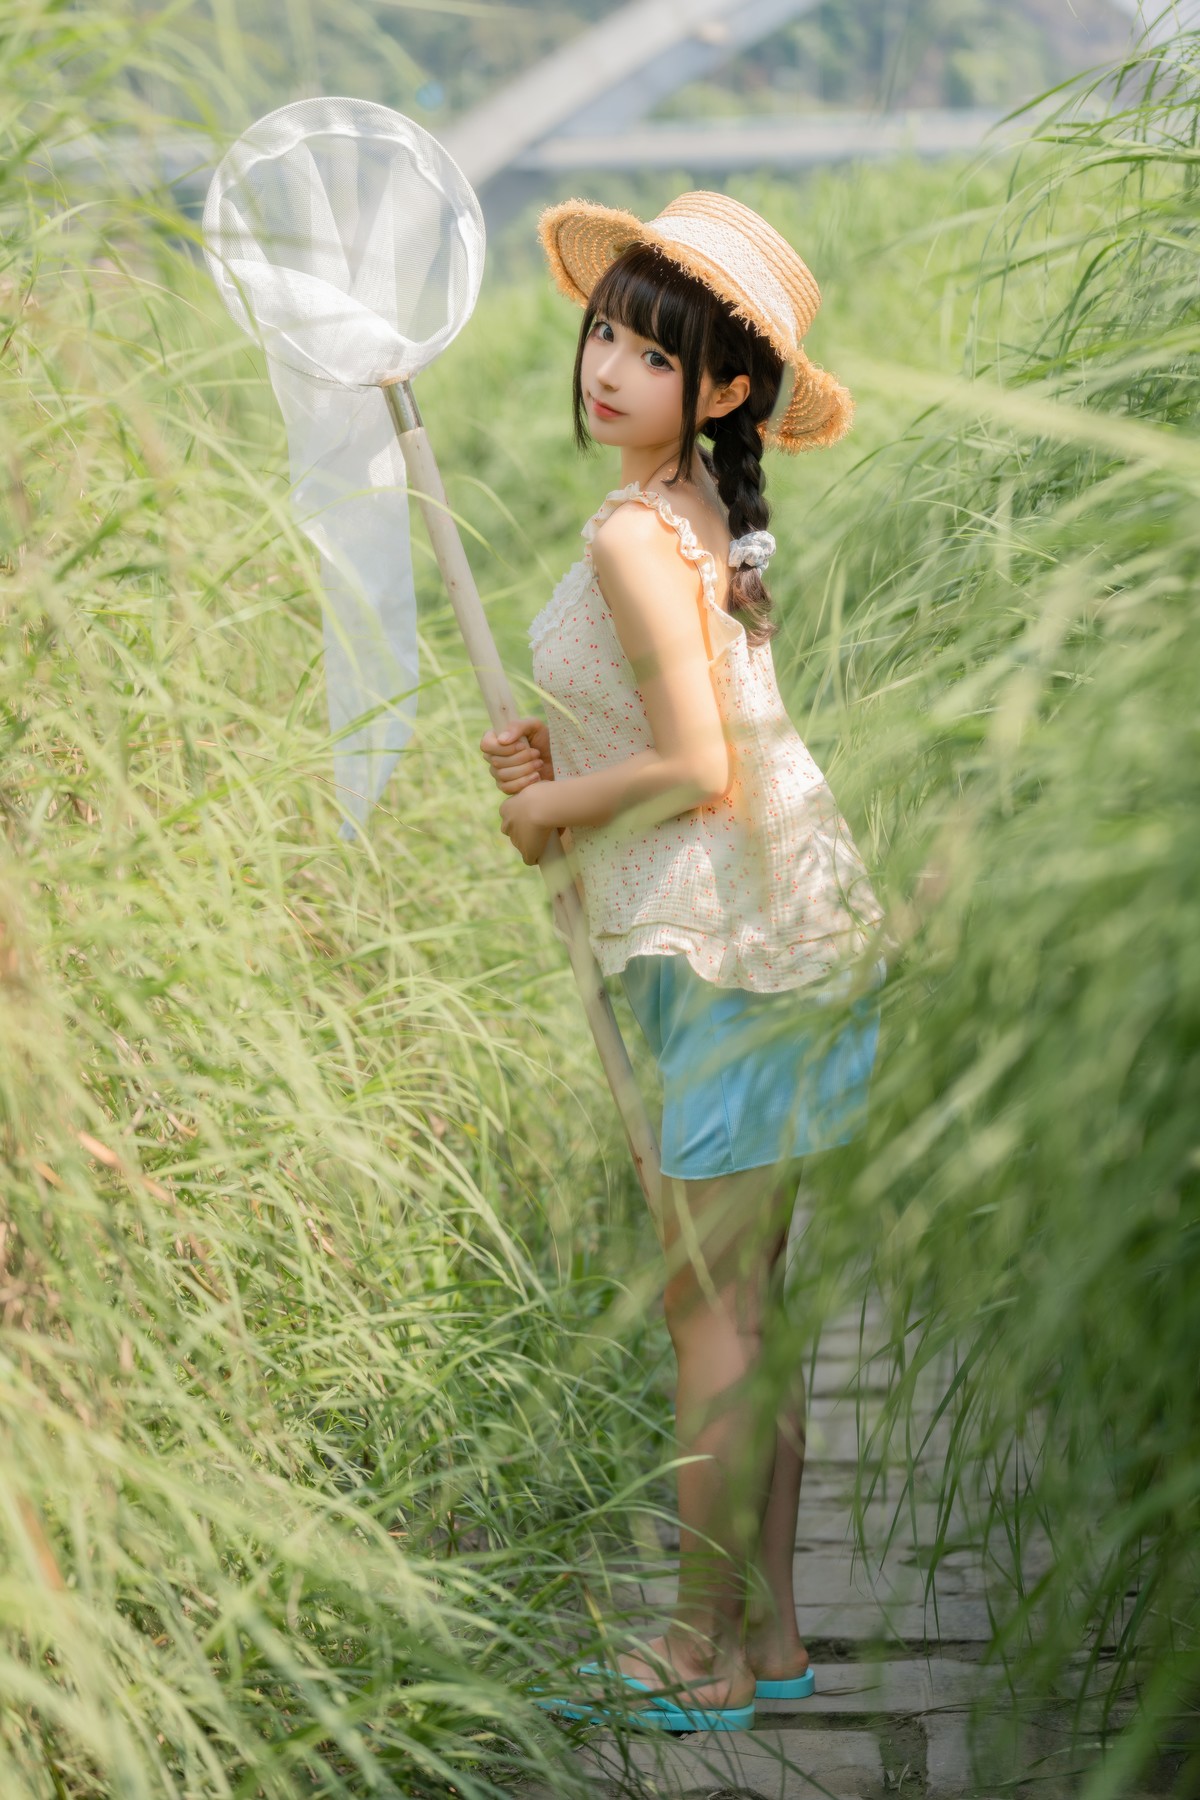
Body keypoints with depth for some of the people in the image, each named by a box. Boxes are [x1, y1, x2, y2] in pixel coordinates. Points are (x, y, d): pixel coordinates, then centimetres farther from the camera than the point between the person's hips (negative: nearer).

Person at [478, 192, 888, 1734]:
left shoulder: (634, 538, -18)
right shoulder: (702, 514, 11)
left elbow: (694, 770, -23)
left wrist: (549, 808, -7)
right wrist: (558, 757, 7)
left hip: (729, 940, -10)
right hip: (773, 922, 10)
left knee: (708, 1304, -1)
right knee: (743, 1298, 14)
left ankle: (705, 1656, 8)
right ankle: (769, 1631, 23)